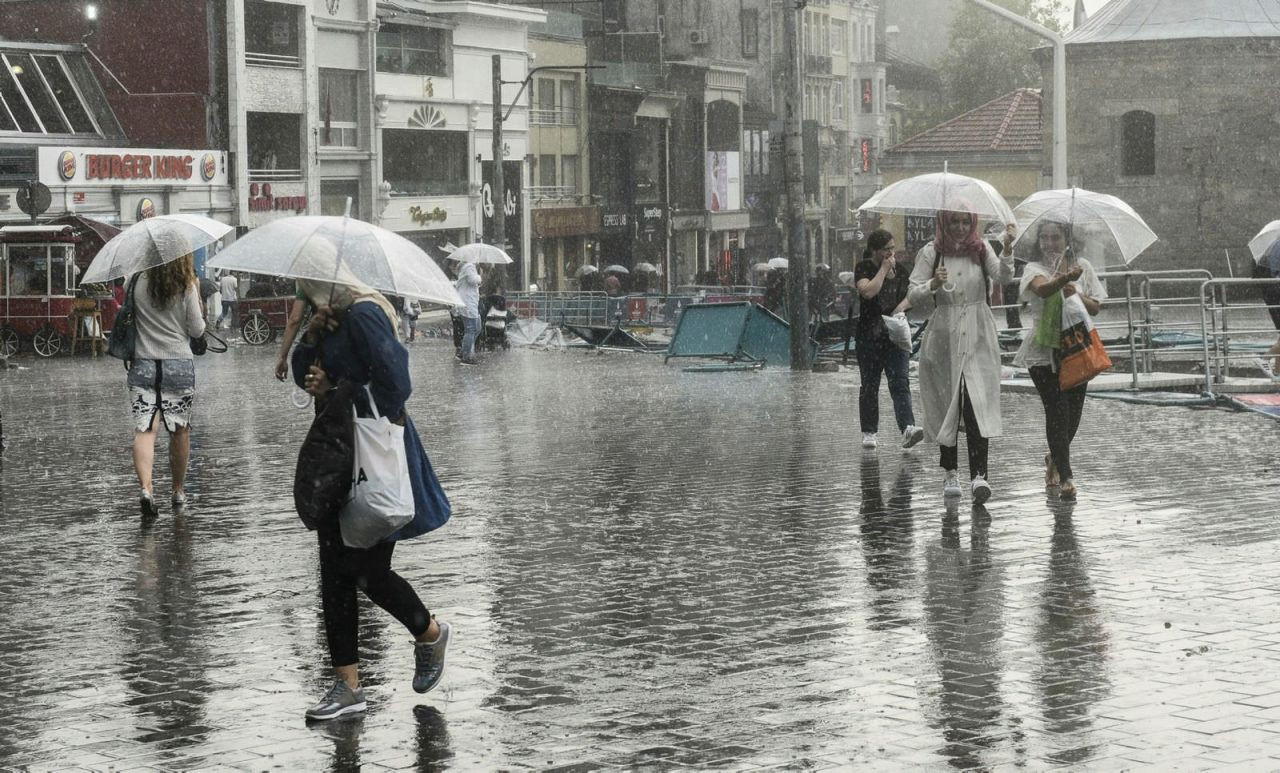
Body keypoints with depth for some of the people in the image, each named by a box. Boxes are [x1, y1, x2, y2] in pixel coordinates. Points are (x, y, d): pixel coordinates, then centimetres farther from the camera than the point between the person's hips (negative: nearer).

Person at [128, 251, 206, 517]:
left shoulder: (138, 283, -2)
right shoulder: (187, 287, -7)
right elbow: (197, 330, -1)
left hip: (142, 364, 1)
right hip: (179, 363, -1)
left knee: (144, 428, -4)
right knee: (180, 430, 13)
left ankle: (146, 487, -23)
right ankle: (179, 490, 24)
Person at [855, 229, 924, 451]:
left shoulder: (900, 268, 10)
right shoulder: (863, 268, -4)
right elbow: (868, 291, -21)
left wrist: (900, 308, -9)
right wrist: (884, 269, -14)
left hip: (895, 334, 2)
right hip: (869, 335, -2)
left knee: (900, 382, -10)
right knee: (869, 385, 6)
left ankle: (907, 428, -23)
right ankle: (869, 432, 14)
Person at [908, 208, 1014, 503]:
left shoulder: (980, 249, 5)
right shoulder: (931, 253, 2)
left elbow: (1003, 276, -11)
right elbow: (913, 297, -2)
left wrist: (1007, 250, -30)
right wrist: (934, 283, -21)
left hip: (978, 338, 0)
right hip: (944, 336, 0)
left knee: (977, 404, -12)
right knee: (947, 405, 6)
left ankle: (979, 474, -19)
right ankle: (950, 472, 21)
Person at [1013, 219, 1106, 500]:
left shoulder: (1082, 267, 8)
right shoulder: (1035, 269, -4)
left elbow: (1095, 307, 7)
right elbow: (1042, 289, -28)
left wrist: (1077, 296, -13)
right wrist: (1065, 278, -48)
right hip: (1044, 348, -4)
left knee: (1073, 411, 8)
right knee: (1057, 410, -11)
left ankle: (1054, 458, 36)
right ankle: (1065, 477, -10)